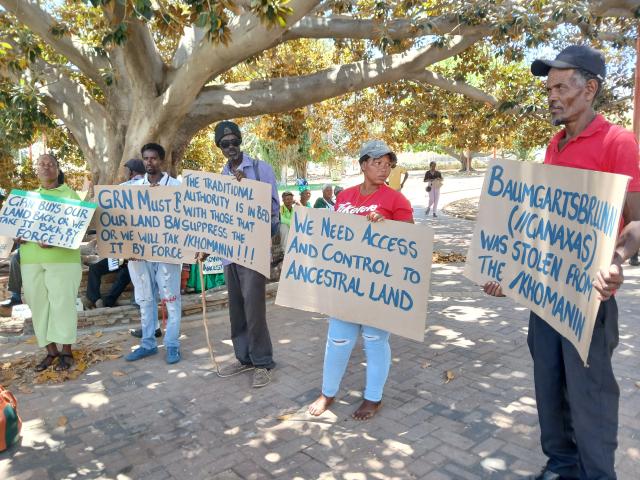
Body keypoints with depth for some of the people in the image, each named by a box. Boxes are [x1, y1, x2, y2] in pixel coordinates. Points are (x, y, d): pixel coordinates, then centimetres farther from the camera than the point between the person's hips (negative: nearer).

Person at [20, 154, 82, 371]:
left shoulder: (70, 195, 5)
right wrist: (18, 235, -3)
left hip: (62, 257, -4)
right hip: (31, 258, 4)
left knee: (62, 302, -3)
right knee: (38, 304, 5)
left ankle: (66, 352, 8)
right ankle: (51, 351, 16)